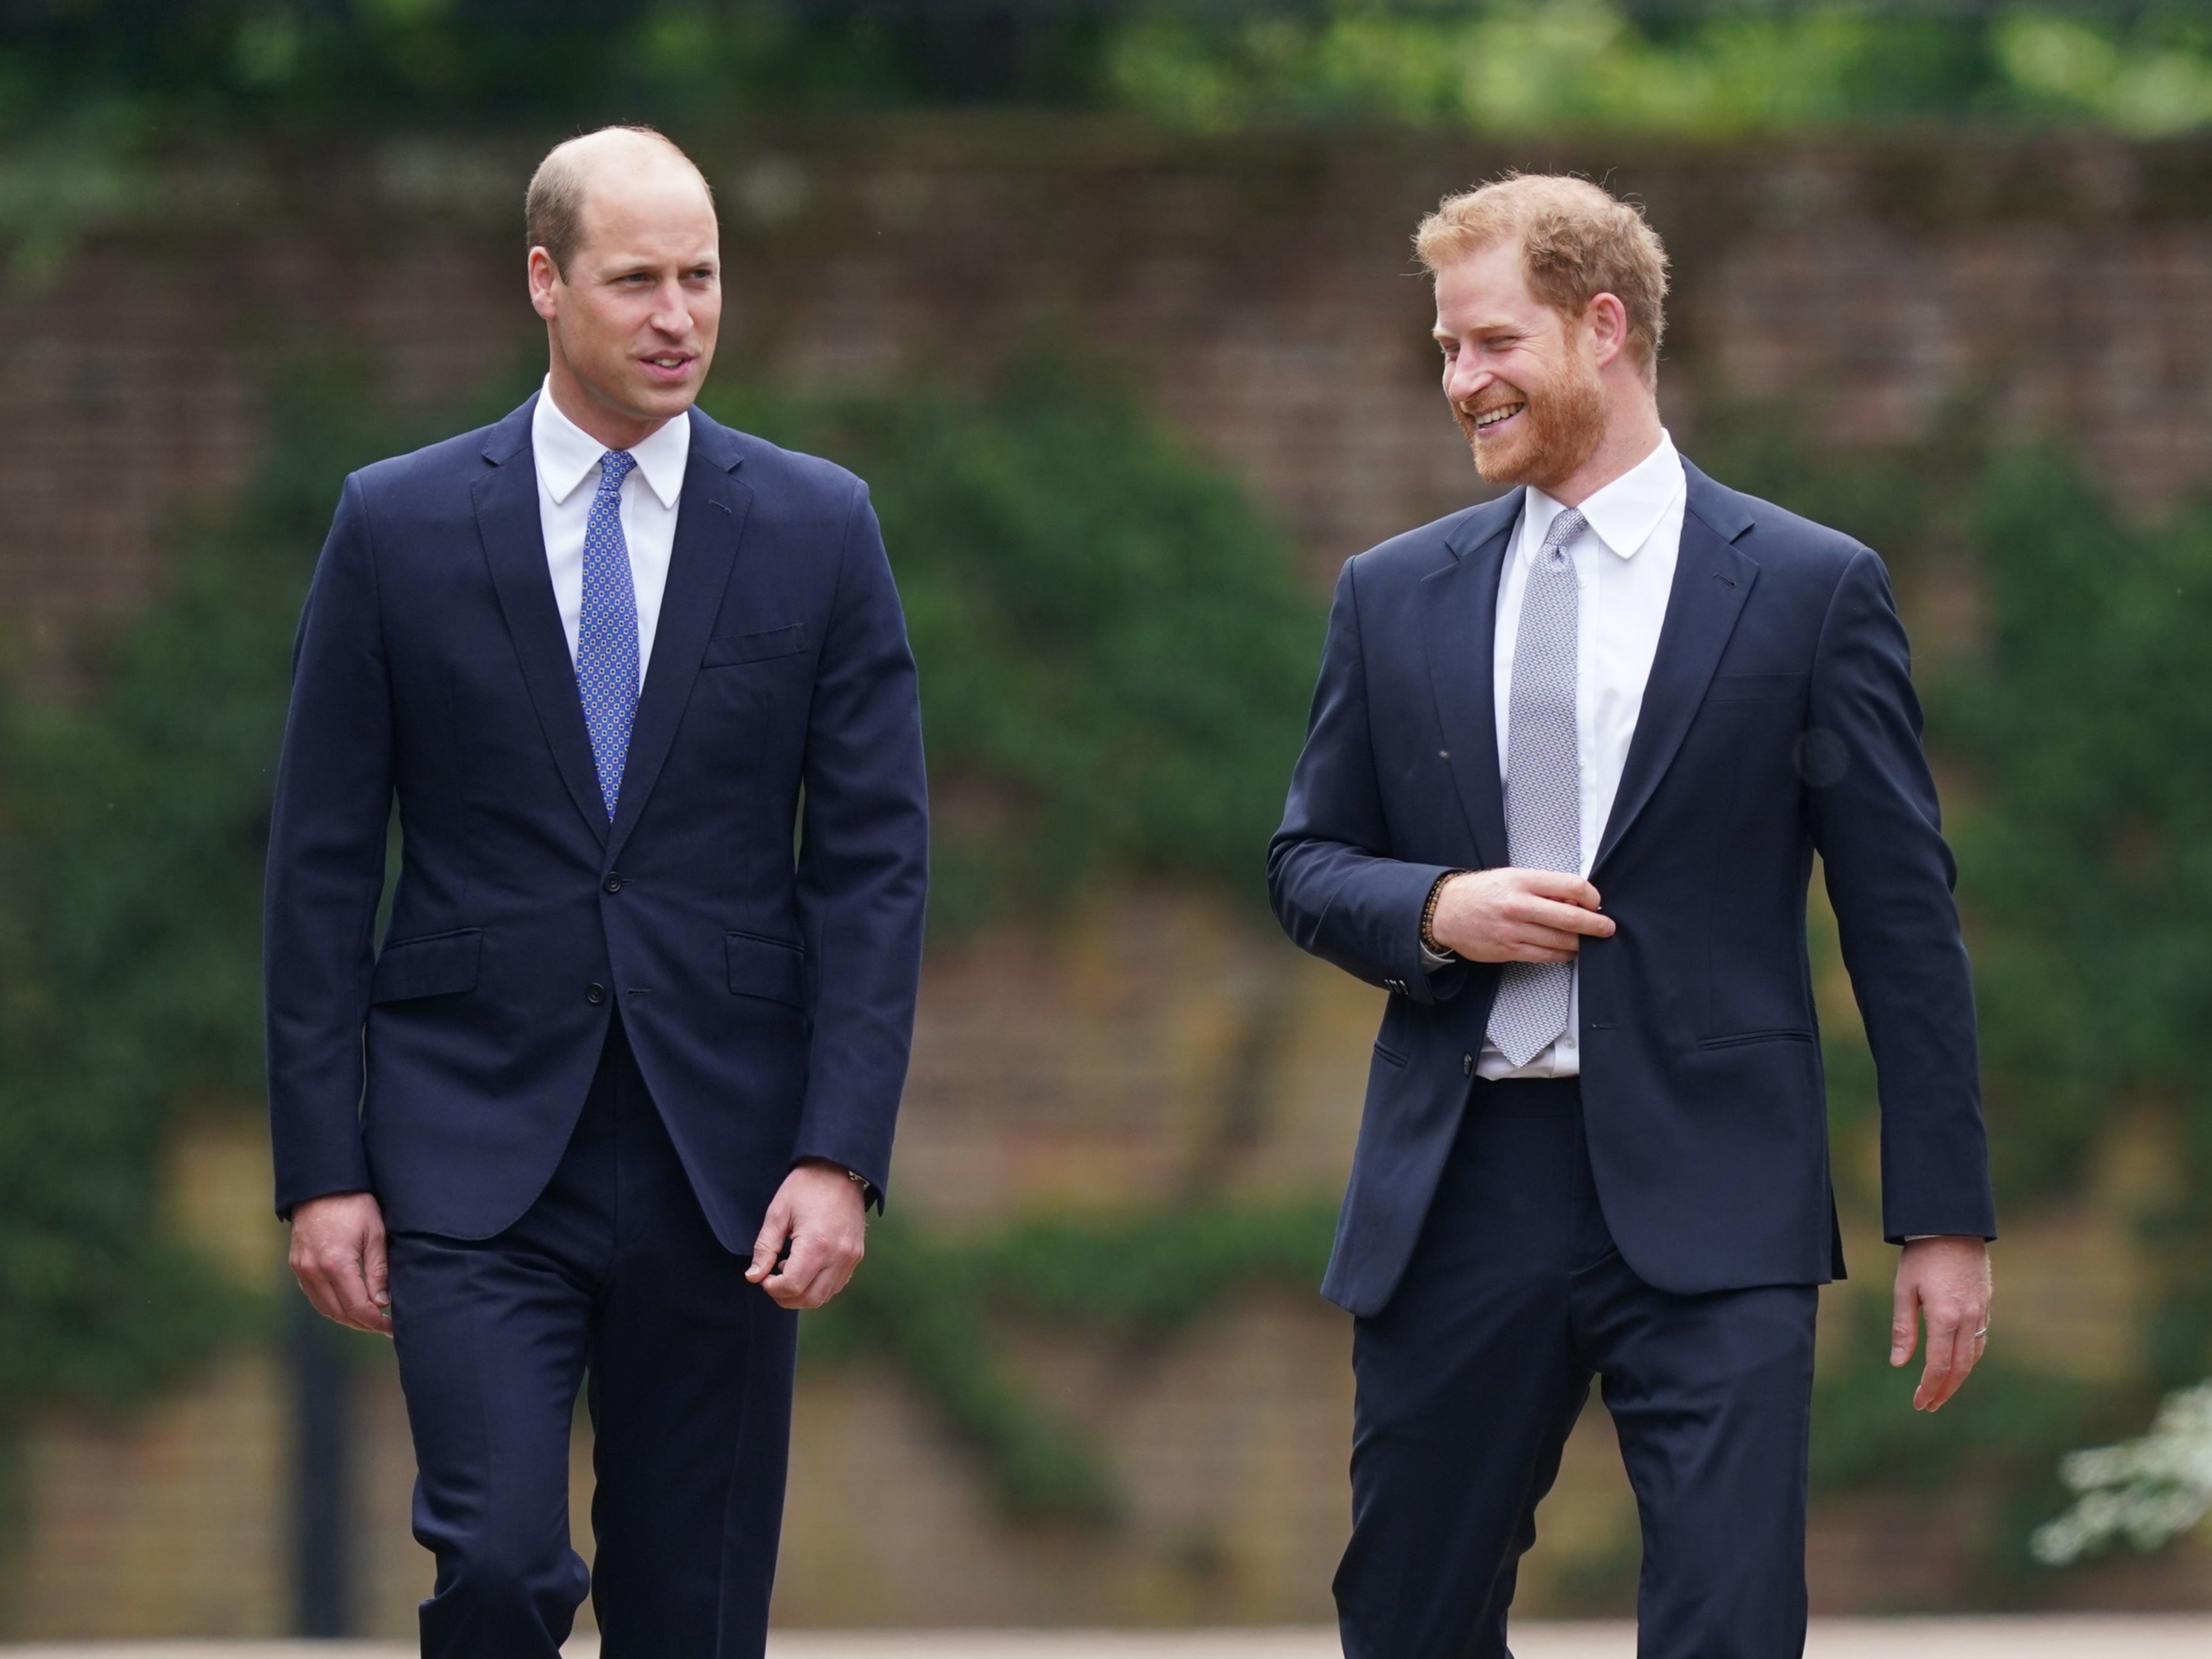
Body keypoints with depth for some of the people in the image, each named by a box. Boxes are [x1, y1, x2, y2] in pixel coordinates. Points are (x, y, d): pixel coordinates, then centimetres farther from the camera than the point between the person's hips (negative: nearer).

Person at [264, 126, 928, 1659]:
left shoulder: (817, 528, 4)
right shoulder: (400, 525, 2)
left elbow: (876, 863, 2)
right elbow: (321, 868, 3)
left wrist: (842, 1158, -8)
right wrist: (321, 1168, -2)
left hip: (721, 1164, 2)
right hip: (474, 1153, -1)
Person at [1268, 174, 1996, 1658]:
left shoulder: (1811, 589, 1)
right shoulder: (1394, 597, 11)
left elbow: (1904, 918, 2)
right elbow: (1308, 866, 16)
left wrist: (1946, 1215, -2)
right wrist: (1436, 912, -7)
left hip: (1709, 1204, -3)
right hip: (1460, 1189, 3)